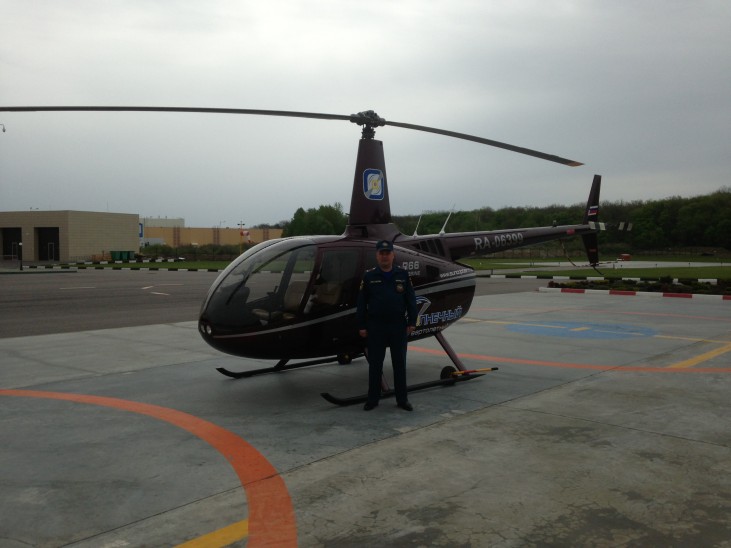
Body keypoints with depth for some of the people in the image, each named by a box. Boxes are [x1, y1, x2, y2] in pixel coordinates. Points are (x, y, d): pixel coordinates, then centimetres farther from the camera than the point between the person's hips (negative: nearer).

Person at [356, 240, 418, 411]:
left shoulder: (403, 275, 4)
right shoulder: (369, 276, 1)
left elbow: (411, 300, 5)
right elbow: (361, 303, 2)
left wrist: (412, 322, -1)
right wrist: (362, 326, -2)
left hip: (398, 326, 1)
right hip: (375, 326, -1)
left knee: (399, 364, 7)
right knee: (375, 364, 7)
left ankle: (402, 399, 17)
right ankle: (373, 399, 17)